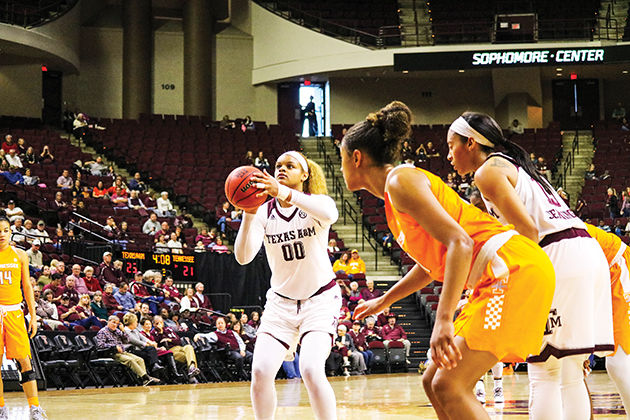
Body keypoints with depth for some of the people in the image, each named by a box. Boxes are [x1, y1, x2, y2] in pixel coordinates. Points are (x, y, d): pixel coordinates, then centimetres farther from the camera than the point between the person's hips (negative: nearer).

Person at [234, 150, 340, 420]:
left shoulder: (316, 203, -8)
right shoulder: (265, 212, -2)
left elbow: (330, 213, -36)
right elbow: (243, 257, -16)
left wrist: (284, 192, -51)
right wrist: (248, 215, -33)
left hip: (321, 299, -3)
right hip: (281, 301, 3)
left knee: (310, 369, -24)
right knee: (260, 371, -13)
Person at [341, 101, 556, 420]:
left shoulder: (400, 180, -9)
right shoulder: (394, 195, 20)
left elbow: (459, 242, -21)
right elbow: (431, 264, 32)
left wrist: (443, 320, -28)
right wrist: (383, 302, 41)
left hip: (514, 269, -10)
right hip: (499, 277, 10)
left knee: (449, 385, -16)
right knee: (433, 382, 9)